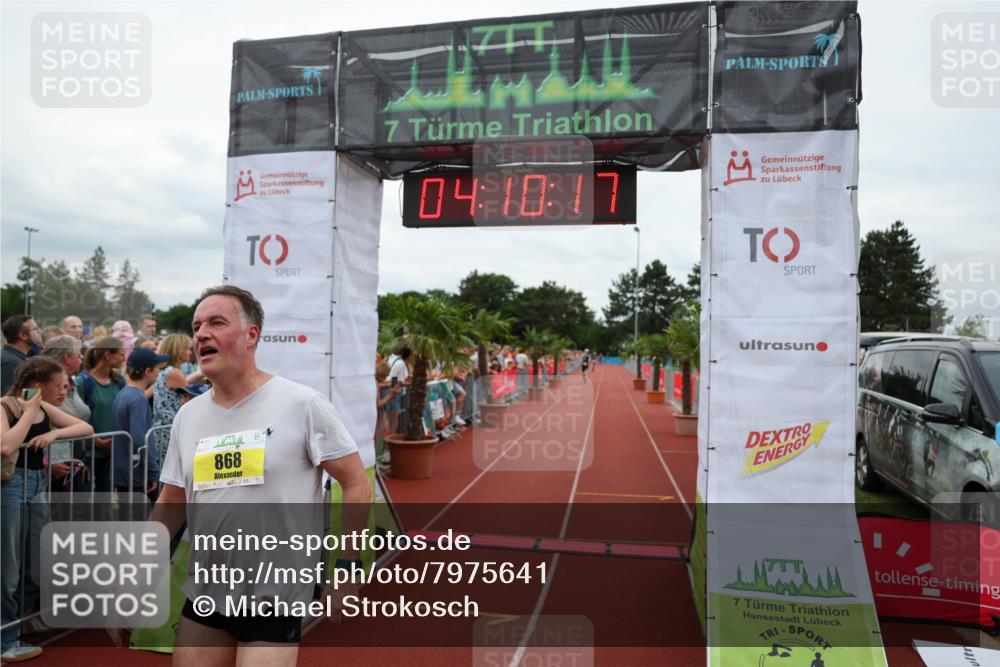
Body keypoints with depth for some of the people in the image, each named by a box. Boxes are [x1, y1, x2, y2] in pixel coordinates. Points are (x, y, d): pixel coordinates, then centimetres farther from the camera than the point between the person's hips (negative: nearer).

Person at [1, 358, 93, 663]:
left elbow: (86, 428, 7)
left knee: (37, 571, 13)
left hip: (38, 486, 7)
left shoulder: (46, 409, 8)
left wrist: (54, 433, -9)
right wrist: (29, 413, -20)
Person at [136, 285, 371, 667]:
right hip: (202, 593, 6)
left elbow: (356, 485, -10)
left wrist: (346, 567, -11)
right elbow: (170, 504, 12)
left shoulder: (303, 405, -14)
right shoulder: (187, 416, 3)